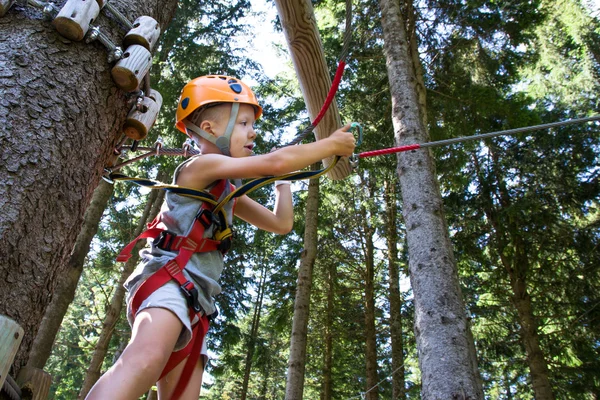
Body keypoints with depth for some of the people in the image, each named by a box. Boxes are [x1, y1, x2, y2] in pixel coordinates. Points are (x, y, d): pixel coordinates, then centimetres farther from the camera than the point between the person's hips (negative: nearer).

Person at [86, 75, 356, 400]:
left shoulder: (228, 191, 27)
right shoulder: (200, 166, -1)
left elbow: (281, 223, 30)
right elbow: (273, 162, -13)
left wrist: (282, 179, 31)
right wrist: (331, 144, -3)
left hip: (194, 304, 9)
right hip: (168, 280, -9)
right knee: (145, 359, -38)